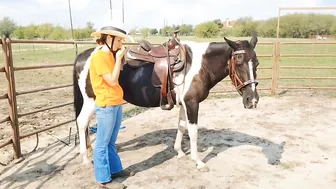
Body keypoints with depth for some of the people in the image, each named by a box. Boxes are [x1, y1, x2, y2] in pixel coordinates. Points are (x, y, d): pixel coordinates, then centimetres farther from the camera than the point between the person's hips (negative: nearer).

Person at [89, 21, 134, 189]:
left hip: (116, 104, 9)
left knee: (111, 142, 20)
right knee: (103, 143, 4)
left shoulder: (110, 55, 11)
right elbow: (112, 81, -20)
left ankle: (115, 169, 34)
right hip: (106, 106, -9)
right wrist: (119, 58, -16)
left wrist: (119, 58, 7)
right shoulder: (98, 56, -16)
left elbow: (116, 79, 11)